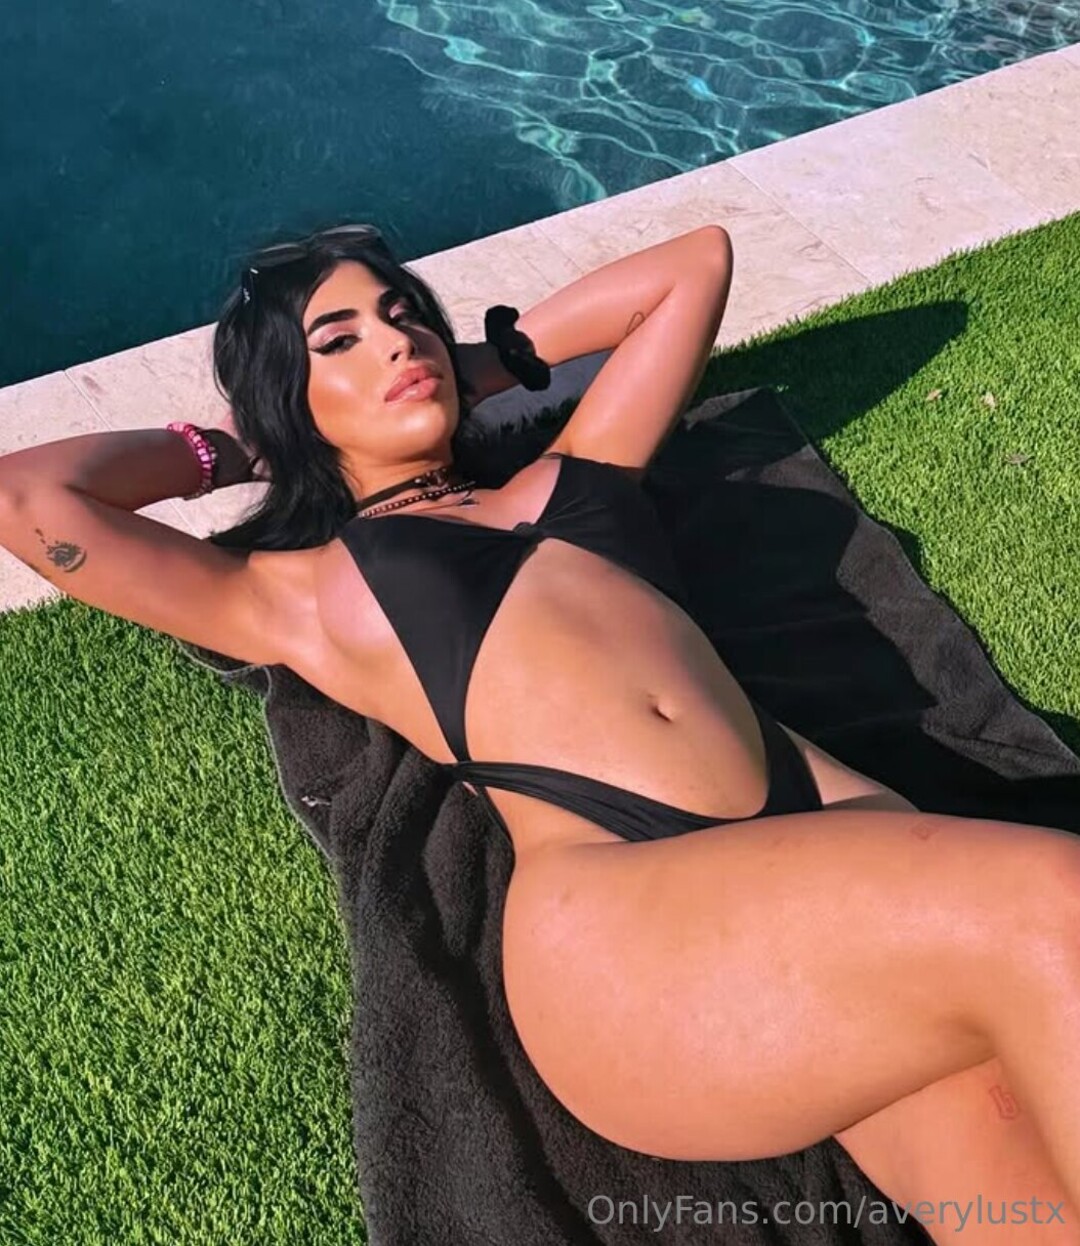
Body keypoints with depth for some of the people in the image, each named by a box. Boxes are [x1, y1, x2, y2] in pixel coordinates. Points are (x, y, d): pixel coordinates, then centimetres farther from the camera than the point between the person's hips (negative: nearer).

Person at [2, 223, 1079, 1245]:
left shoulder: (568, 472, 30)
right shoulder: (298, 593, 20)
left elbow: (695, 261, 40)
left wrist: (490, 359, 39)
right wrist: (225, 450, 29)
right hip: (612, 901, -4)